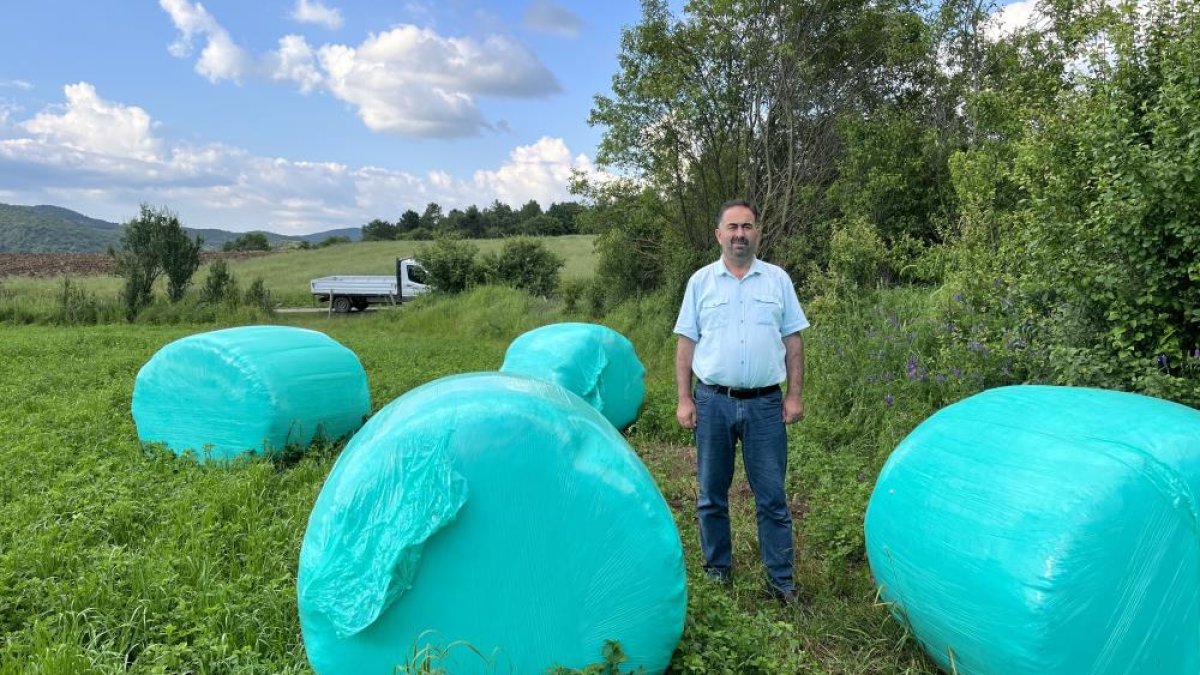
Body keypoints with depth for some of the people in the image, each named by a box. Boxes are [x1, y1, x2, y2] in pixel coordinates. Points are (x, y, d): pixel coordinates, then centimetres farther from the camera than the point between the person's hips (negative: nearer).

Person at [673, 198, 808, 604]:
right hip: (712, 401, 1)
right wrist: (684, 399, -2)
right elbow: (686, 343, 4)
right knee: (711, 495, 11)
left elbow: (793, 340, 7)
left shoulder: (778, 280, 7)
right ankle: (717, 571, 27)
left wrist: (795, 395, 0)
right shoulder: (701, 281, 5)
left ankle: (781, 580, 17)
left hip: (765, 403, 0)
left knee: (772, 497, 5)